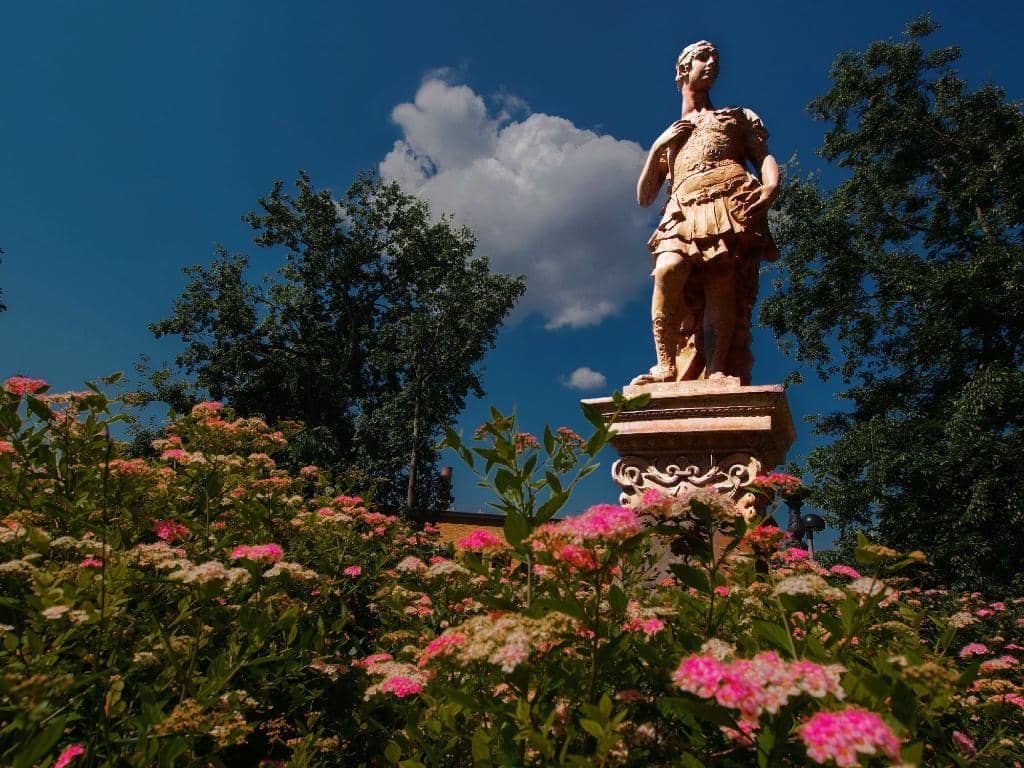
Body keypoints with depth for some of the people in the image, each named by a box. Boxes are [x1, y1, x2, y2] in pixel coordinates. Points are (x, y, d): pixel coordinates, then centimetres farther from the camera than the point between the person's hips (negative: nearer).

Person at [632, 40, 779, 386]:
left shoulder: (738, 117, 33)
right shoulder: (668, 134, 35)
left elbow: (765, 158, 16)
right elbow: (644, 196, 26)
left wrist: (770, 188, -7)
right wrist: (656, 148, 13)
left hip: (730, 202, -1)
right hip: (683, 211, 1)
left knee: (720, 282, -26)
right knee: (667, 271, -31)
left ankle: (717, 371, -35)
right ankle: (665, 365, -29)